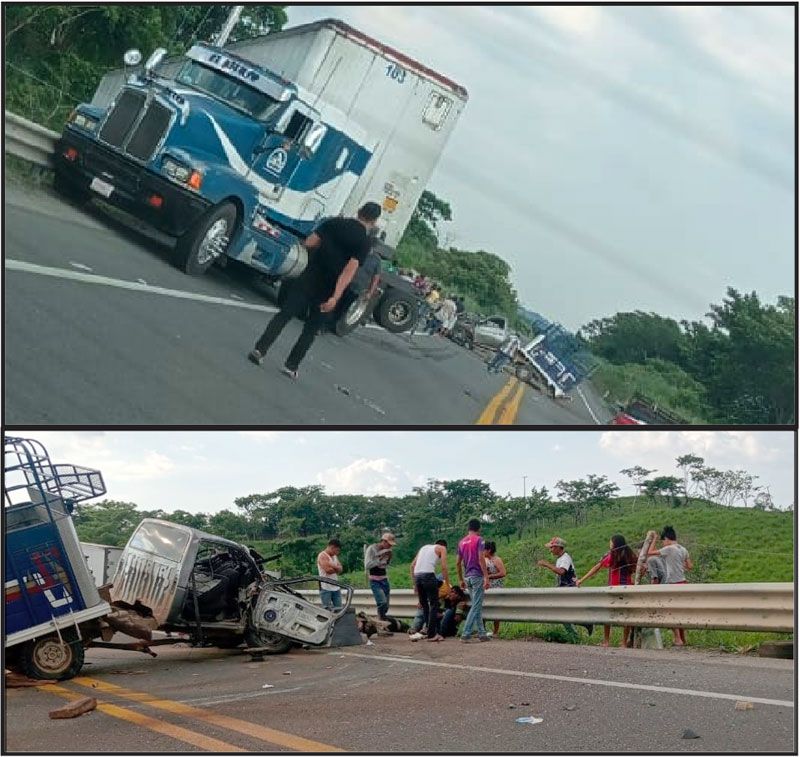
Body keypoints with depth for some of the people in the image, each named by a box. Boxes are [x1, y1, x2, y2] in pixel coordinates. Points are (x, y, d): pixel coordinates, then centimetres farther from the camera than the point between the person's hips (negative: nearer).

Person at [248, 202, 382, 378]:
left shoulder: (332, 223, 5)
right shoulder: (364, 242, -8)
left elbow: (308, 244, 3)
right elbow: (349, 272, -16)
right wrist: (335, 298, -21)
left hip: (308, 278, 2)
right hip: (327, 290, -2)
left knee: (284, 314, 4)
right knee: (311, 329, 11)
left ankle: (259, 349, -7)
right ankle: (291, 366, 10)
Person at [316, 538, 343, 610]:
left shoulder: (335, 556, 17)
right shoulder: (322, 556, -10)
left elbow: (340, 569, 7)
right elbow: (328, 570, -22)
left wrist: (332, 566, -13)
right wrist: (336, 568, -3)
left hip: (336, 587, 8)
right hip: (326, 588, -8)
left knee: (339, 608, 6)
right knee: (327, 609, -5)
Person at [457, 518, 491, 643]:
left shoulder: (462, 542, 13)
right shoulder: (478, 540, -6)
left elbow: (458, 563, 14)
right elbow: (481, 559, -16)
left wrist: (461, 580, 21)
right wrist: (486, 577, -16)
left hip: (467, 577, 7)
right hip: (477, 576, -7)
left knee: (477, 606, 13)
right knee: (476, 607, -5)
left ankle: (481, 633, 14)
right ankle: (465, 634, -10)